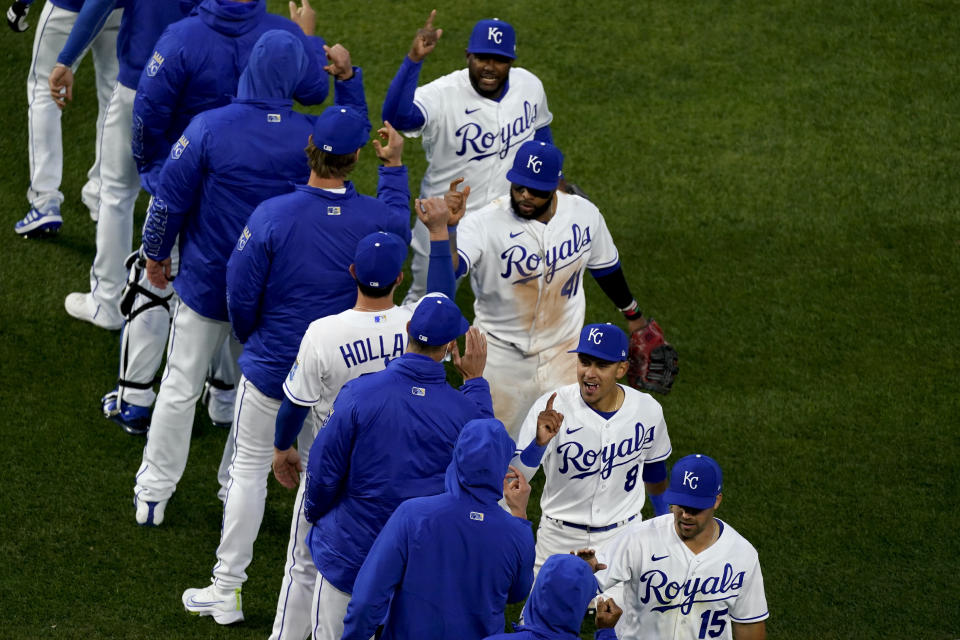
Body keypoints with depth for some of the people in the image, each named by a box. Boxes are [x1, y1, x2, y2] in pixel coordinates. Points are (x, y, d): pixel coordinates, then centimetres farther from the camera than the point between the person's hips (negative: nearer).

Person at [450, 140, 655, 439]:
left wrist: (631, 314, 24)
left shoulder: (584, 214, -9)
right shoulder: (485, 223, -23)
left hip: (563, 350, 2)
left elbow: (605, 265, 10)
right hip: (502, 355, -2)